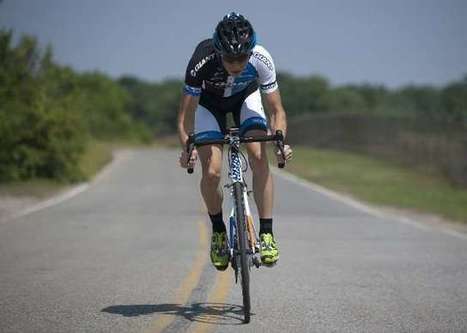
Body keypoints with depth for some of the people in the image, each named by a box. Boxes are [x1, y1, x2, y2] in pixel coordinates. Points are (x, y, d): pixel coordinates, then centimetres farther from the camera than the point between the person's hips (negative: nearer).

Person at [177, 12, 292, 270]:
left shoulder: (261, 60, -34)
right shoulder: (202, 61, -38)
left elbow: (276, 110, -24)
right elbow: (186, 114, -30)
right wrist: (187, 148, -46)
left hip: (246, 96, 1)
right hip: (209, 102, -1)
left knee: (259, 158, -22)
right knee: (211, 172, -16)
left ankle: (266, 234, -14)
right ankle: (218, 230, 10)